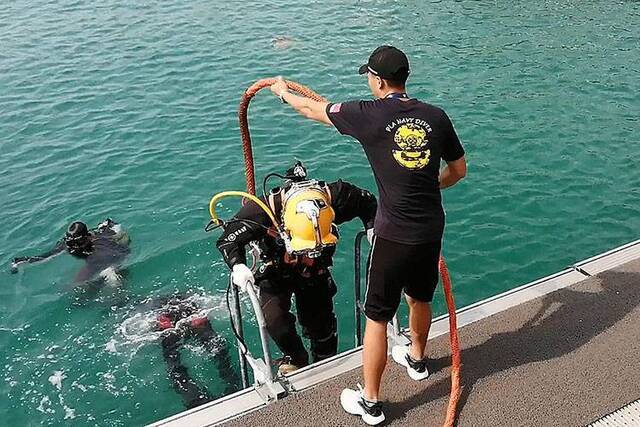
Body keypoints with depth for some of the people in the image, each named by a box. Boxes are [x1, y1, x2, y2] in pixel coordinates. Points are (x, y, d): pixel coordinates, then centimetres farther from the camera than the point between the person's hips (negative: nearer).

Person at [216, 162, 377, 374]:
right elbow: (228, 239, -25)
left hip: (315, 272, 2)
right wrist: (238, 266, -42)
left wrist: (373, 230, -24)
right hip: (277, 273, -2)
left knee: (322, 324, 11)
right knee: (275, 318, -23)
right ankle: (296, 359, 8)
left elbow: (368, 203, -11)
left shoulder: (335, 198, -33)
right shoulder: (262, 210, -39)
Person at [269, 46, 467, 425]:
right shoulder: (436, 116, 1)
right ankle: (417, 359, 53)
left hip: (394, 235, -5)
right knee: (420, 299, 28)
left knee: (377, 318, 7)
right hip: (432, 229, 6)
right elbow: (459, 170, 11)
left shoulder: (370, 115, -10)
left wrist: (283, 92, 25)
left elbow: (312, 109, 5)